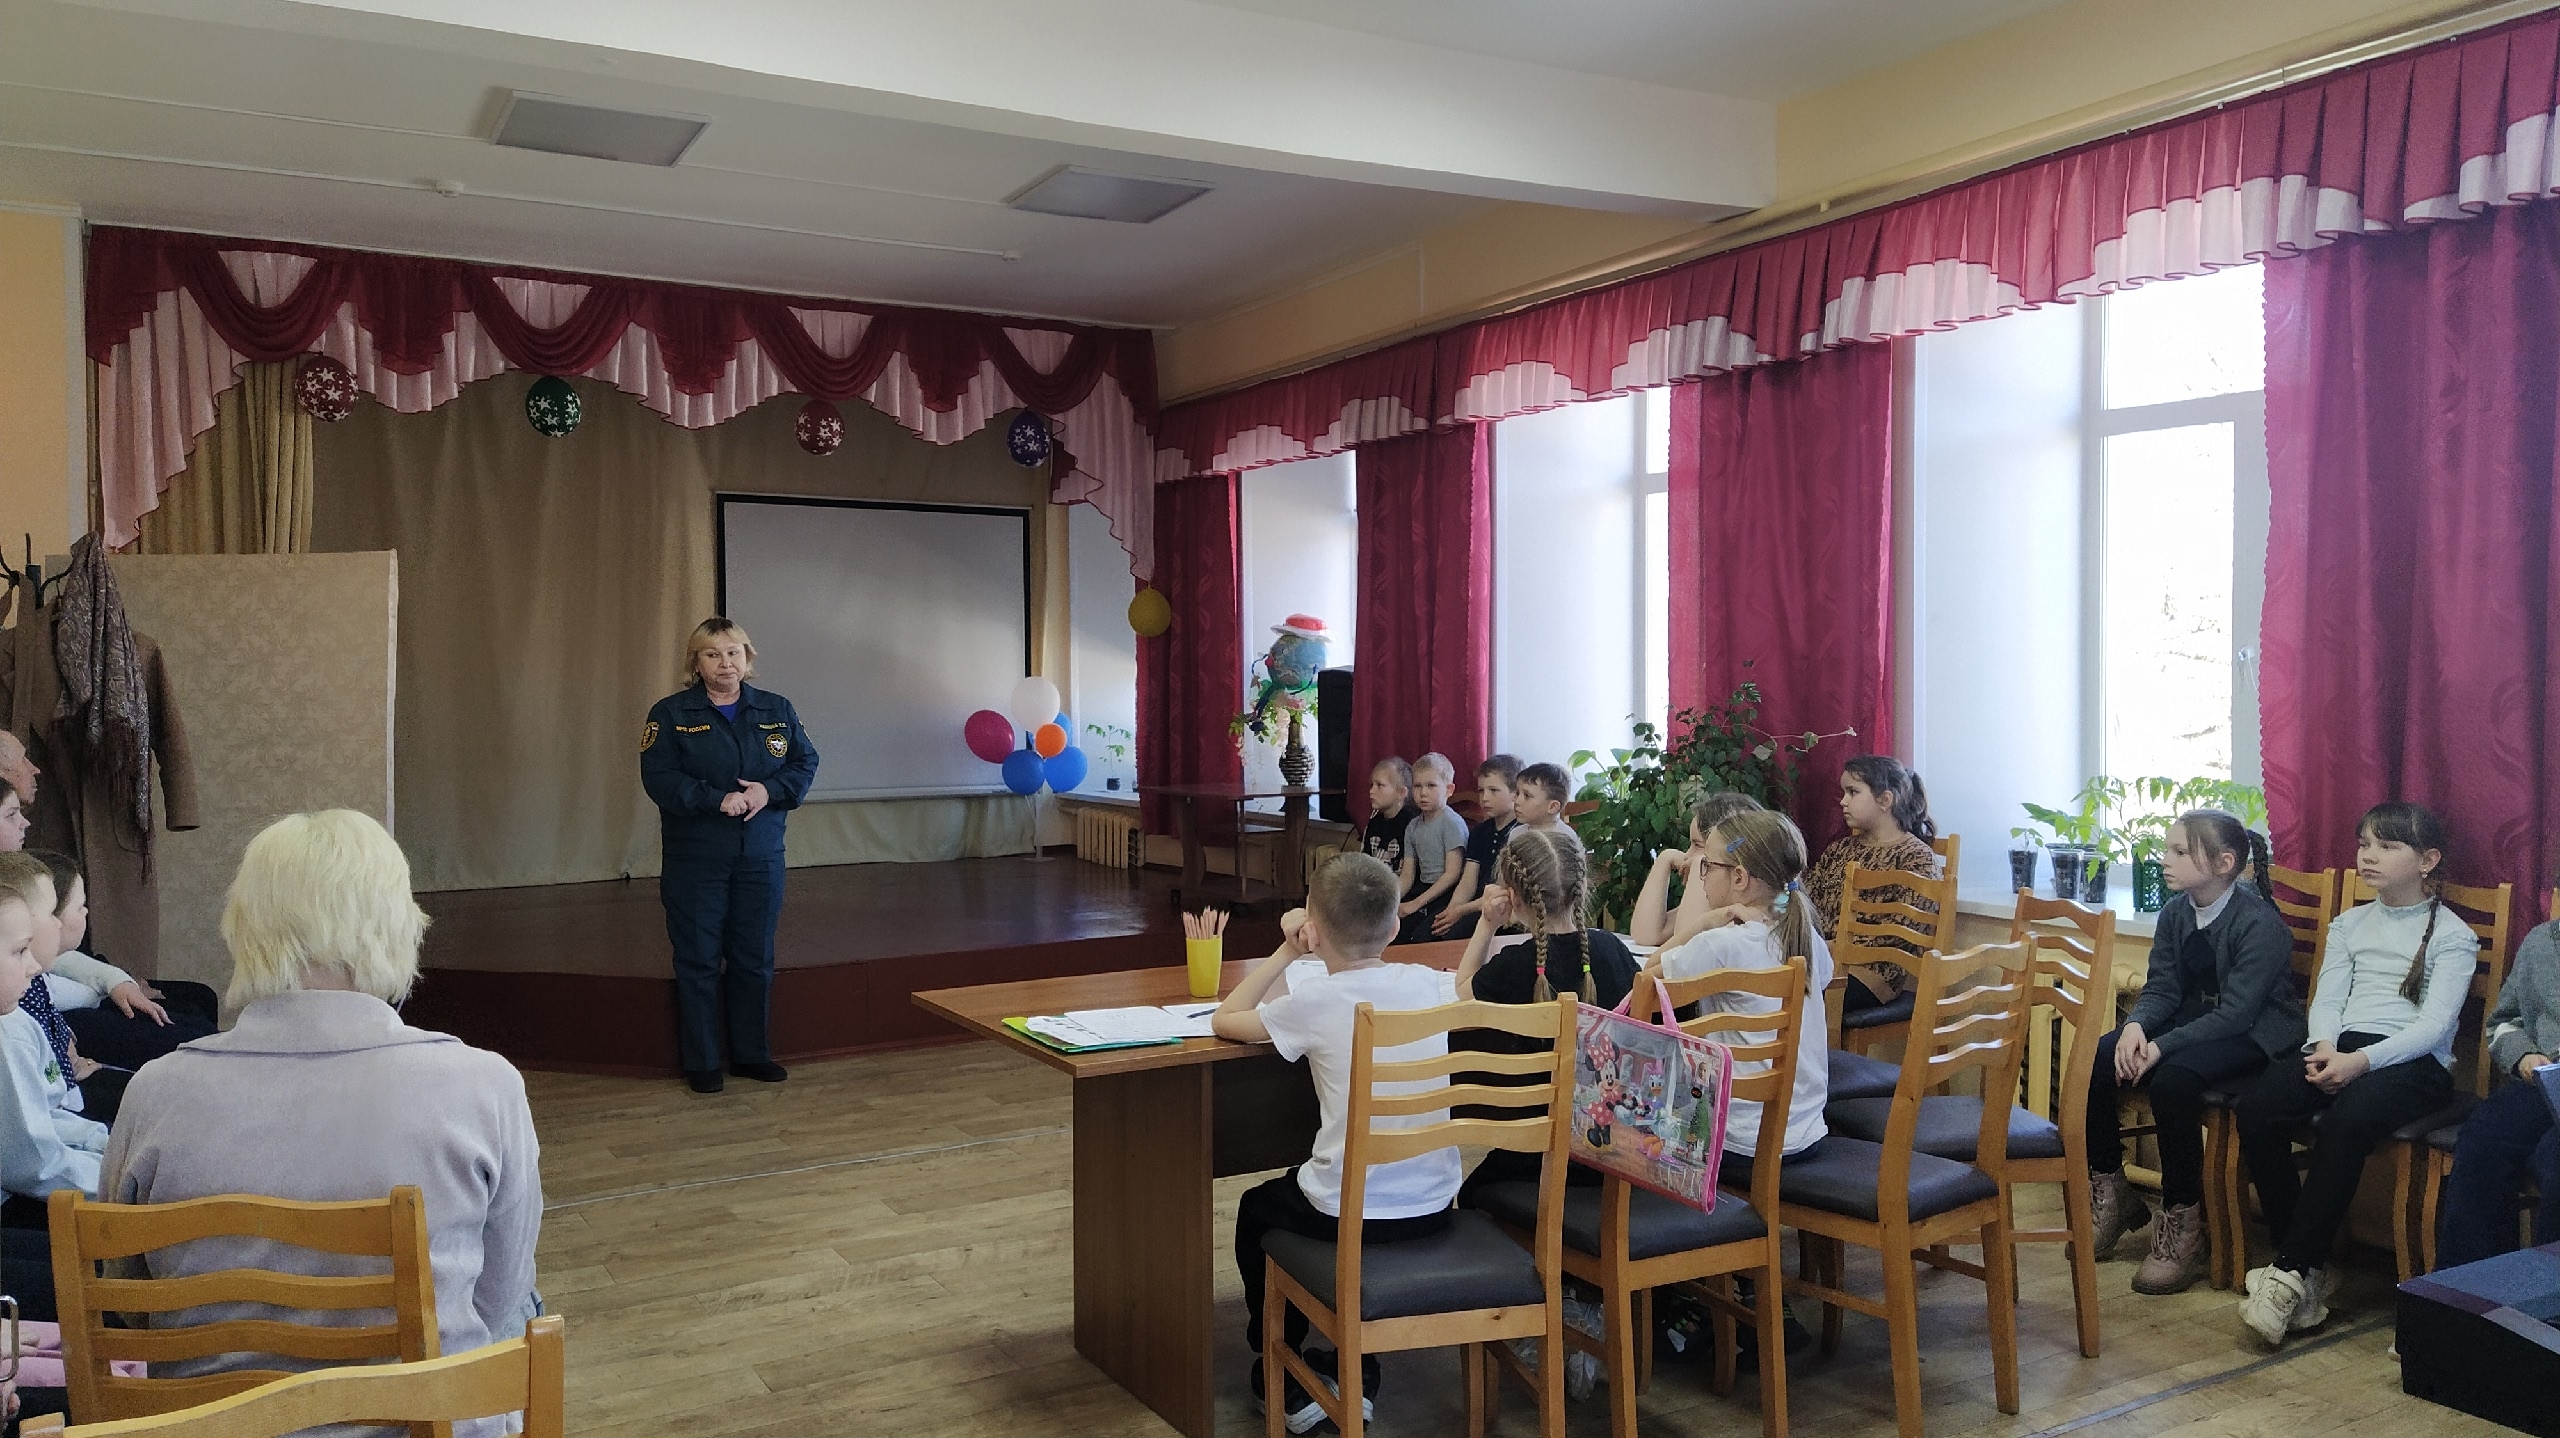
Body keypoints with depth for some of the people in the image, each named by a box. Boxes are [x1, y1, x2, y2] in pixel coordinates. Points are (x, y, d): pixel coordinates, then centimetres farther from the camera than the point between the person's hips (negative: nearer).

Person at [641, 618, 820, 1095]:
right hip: (695, 859, -3)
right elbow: (660, 778, -11)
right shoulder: (670, 714, -3)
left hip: (761, 857, 3)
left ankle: (751, 1053, 23)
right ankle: (701, 1062, 14)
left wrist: (769, 791, -14)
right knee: (699, 961, 3)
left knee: (755, 960, 10)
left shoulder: (777, 711, 6)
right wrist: (718, 800, -22)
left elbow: (805, 762, 5)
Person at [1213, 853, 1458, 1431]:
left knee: (1255, 1210, 28)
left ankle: (1284, 1378, 36)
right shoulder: (1429, 984, -4)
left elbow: (1224, 1020, 0)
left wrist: (1287, 952, 4)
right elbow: (1467, 986, 22)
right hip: (1432, 1208, 5)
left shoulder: (1314, 1002, -16)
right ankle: (1358, 1372, 40)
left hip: (1350, 1214, -4)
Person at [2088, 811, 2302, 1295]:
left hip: (2255, 1035, -7)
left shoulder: (2260, 923, -20)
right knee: (2094, 1060, -14)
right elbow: (2161, 988, 3)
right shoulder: (2176, 912, 2)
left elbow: (2236, 1013, -25)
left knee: (2173, 1078, -35)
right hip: (2193, 1022, 7)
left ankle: (2182, 1222, -20)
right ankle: (2109, 1191, 2)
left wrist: (2161, 1047, -30)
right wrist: (2135, 1026, -19)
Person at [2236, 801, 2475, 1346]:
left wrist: (2362, 1060, -23)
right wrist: (2324, 1046, -13)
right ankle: (2307, 1267, -18)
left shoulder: (2451, 935, 5)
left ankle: (2291, 1270, -30)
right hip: (2340, 1051, 5)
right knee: (2258, 1105, -26)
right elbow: (2327, 999, 11)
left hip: (2414, 1062, -5)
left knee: (2349, 1118, -38)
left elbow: (2435, 1022, -8)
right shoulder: (2349, 924, 21)